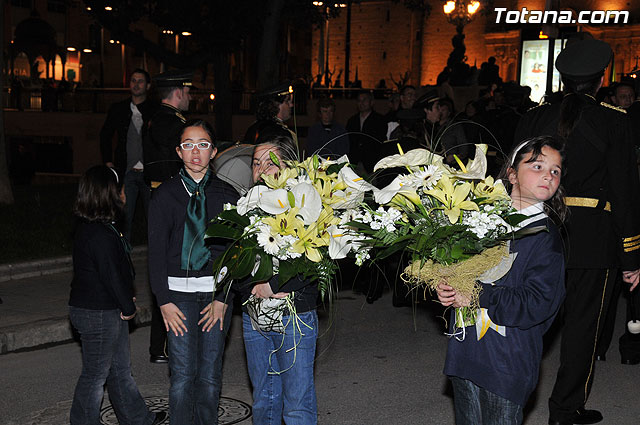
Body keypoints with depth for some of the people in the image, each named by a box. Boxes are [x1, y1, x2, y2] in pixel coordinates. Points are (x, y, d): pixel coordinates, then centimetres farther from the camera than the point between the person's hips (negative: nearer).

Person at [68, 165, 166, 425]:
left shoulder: (89, 227, 8)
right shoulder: (100, 235, -25)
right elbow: (111, 275, -22)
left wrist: (126, 303, 9)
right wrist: (129, 307, -9)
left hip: (108, 311, 10)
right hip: (98, 314, -10)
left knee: (120, 369, 20)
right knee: (96, 375, 5)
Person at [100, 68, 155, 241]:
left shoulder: (156, 111, 3)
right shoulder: (118, 109, 10)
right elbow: (105, 136, 21)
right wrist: (108, 162, 12)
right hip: (127, 173, 1)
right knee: (124, 218, 2)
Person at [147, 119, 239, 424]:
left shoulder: (226, 195, 6)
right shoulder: (164, 195, 4)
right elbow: (156, 250, 1)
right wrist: (164, 300, -6)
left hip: (217, 291, 1)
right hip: (178, 291, -1)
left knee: (210, 374, 4)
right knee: (183, 375, -3)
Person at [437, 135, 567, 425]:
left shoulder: (546, 238, -9)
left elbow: (537, 304, -17)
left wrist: (480, 296, -20)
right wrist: (445, 288, -9)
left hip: (509, 361, -4)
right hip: (465, 350, 4)